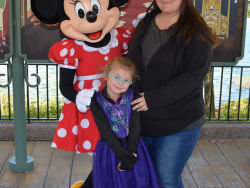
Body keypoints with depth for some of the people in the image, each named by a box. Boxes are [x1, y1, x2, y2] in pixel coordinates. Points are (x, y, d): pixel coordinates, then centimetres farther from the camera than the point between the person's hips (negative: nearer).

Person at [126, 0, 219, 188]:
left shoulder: (197, 33, -10)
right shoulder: (144, 25, 8)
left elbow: (193, 76, -19)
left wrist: (153, 98, -23)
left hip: (179, 123, -5)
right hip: (140, 119, 5)